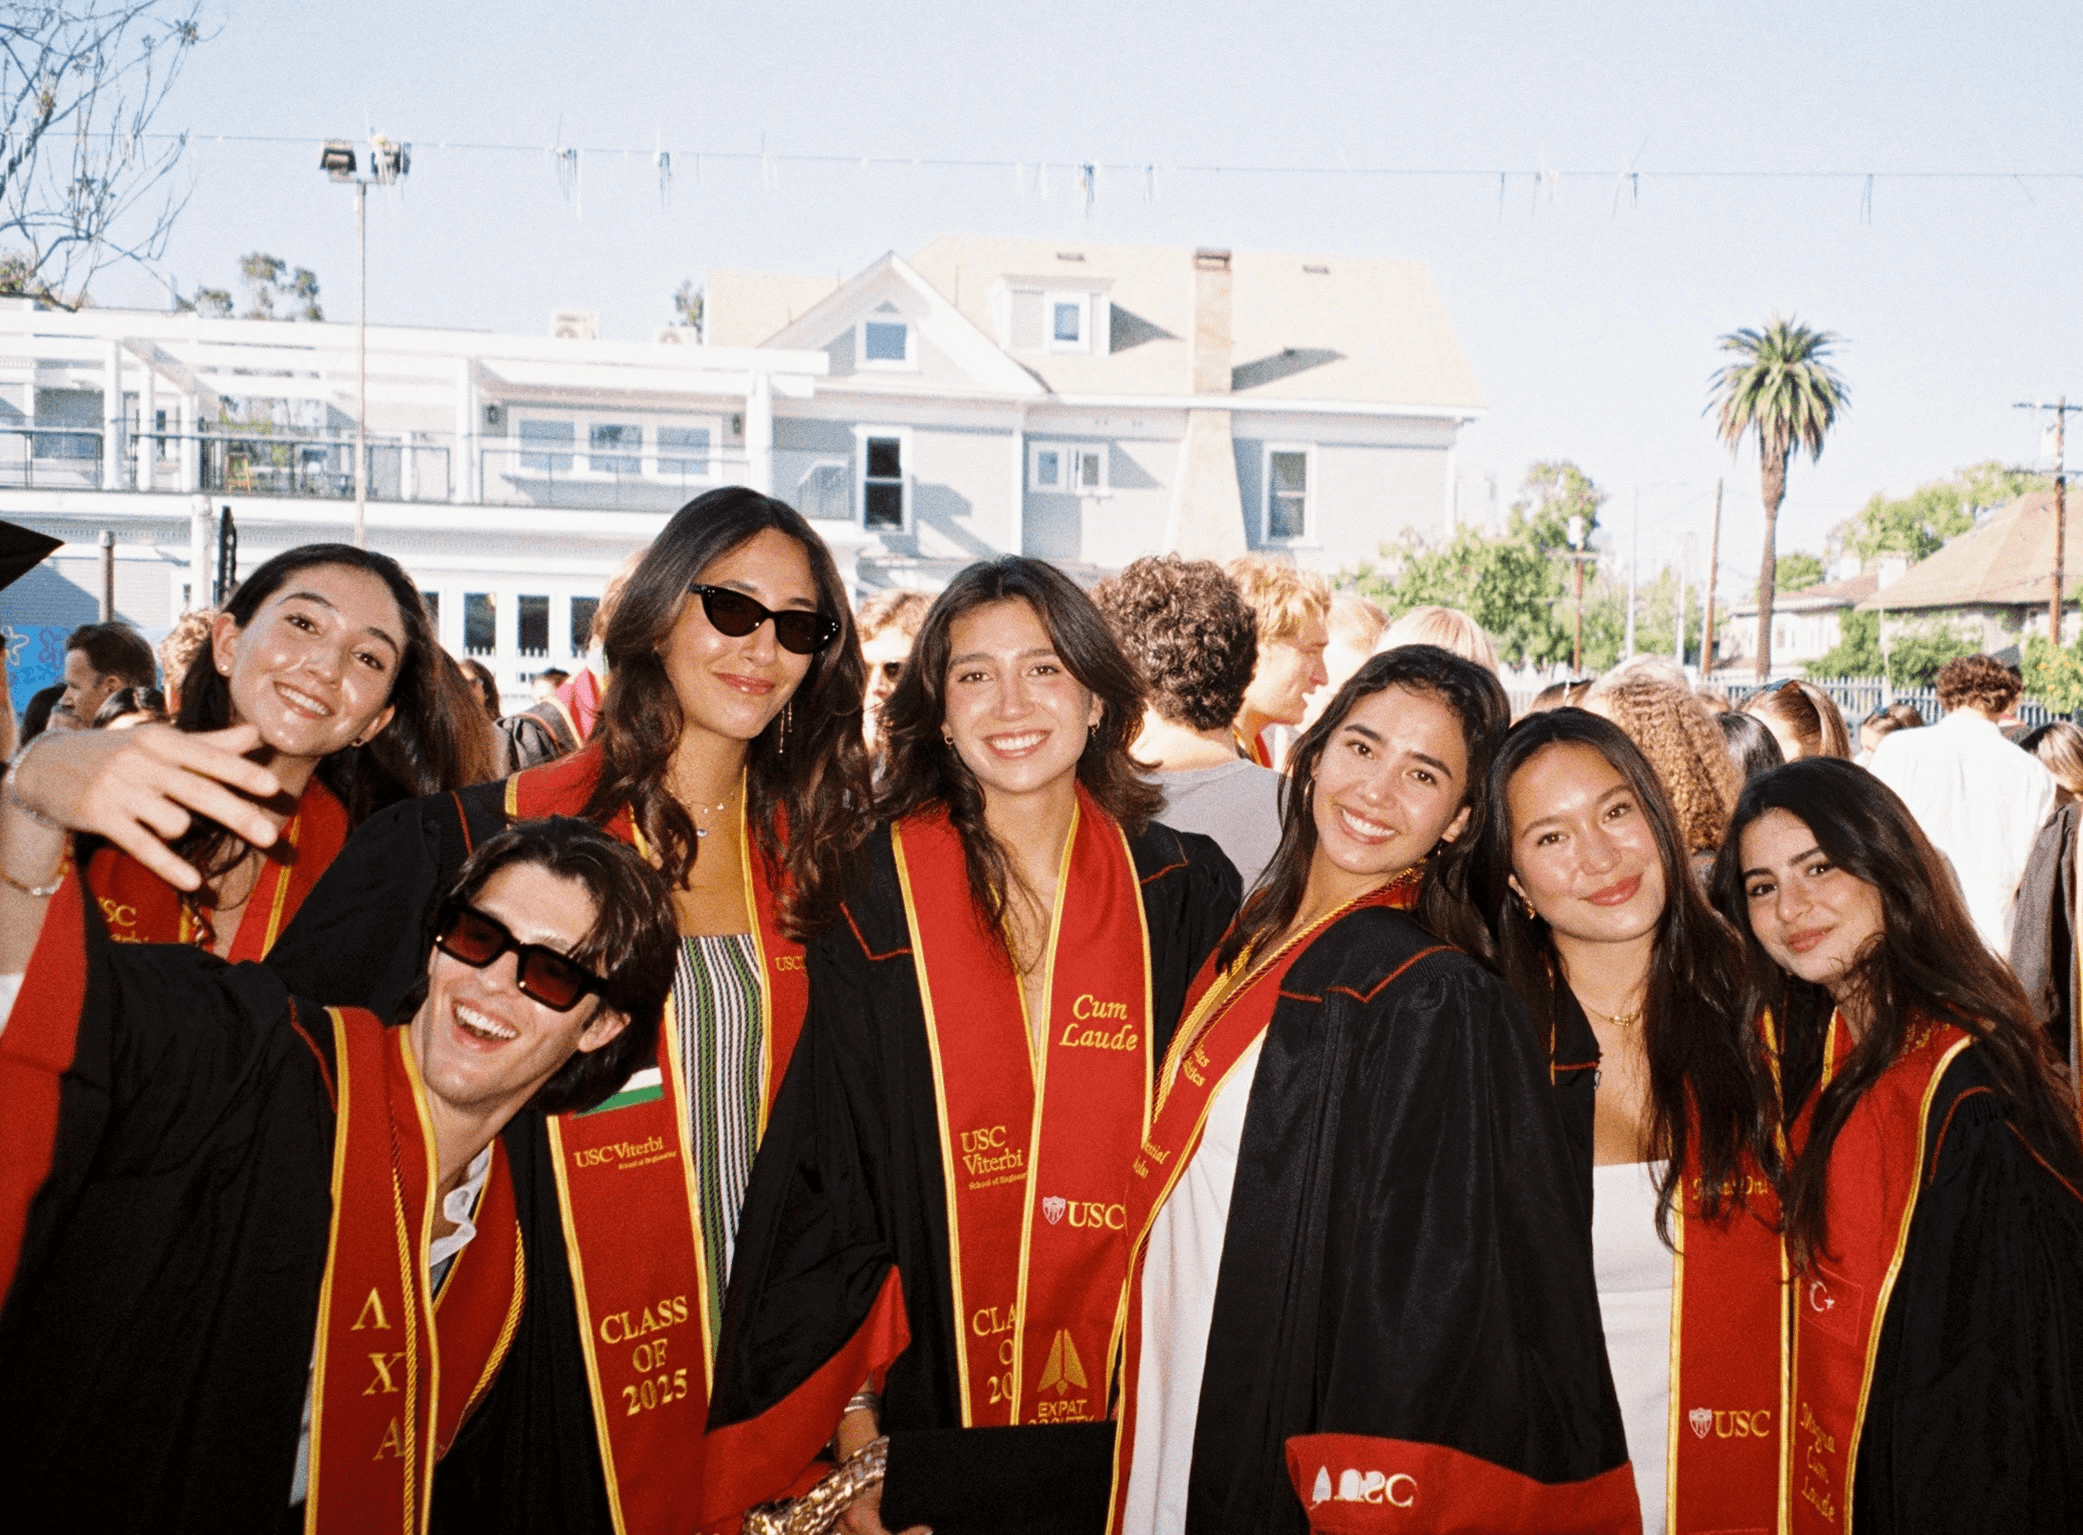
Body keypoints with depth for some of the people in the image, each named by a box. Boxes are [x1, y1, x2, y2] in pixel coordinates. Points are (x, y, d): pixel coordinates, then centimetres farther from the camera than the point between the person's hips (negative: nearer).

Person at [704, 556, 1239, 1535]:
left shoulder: (1186, 894, -2)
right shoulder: (873, 900, -7)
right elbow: (826, 1174, -6)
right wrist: (855, 1435, -8)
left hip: (1127, 1420, 2)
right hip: (931, 1409, -1)